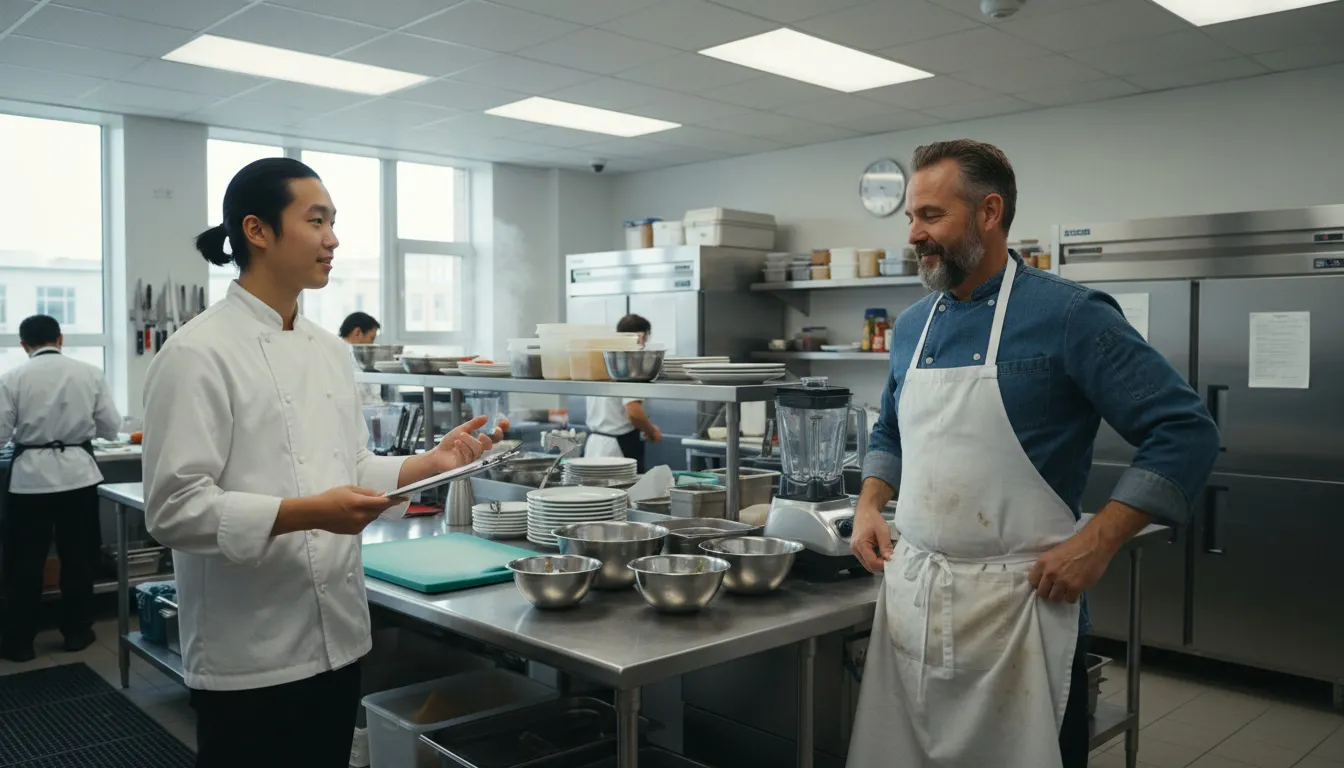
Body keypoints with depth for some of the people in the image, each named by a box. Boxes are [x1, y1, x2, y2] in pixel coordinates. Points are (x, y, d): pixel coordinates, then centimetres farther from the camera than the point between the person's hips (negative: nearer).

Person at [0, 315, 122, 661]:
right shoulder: (89, 373, -4)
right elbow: (111, 427, 1)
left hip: (30, 476, -1)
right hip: (78, 473, 1)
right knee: (78, 557, 13)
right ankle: (77, 632, 22)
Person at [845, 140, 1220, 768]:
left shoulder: (1068, 315, -11)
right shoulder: (912, 326, 8)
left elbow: (1185, 431, -12)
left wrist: (1095, 545, -17)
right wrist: (869, 507, 6)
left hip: (1014, 604, -5)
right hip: (907, 594, 6)